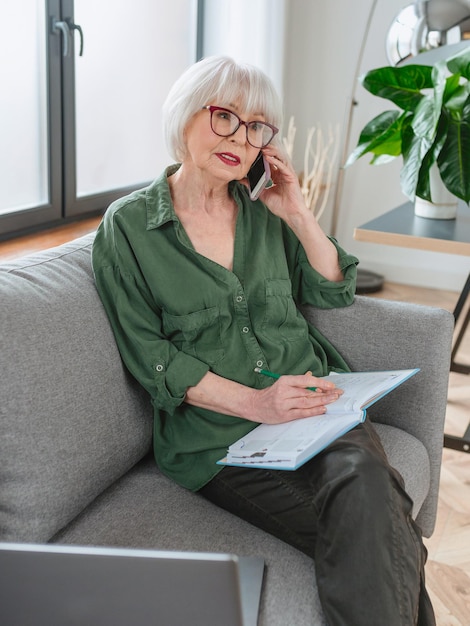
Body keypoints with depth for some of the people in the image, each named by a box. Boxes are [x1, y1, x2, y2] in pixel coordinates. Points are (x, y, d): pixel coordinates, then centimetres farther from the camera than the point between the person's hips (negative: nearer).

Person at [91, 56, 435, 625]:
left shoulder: (264, 212, 13)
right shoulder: (127, 228, 0)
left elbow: (335, 293, 16)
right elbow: (150, 358, -5)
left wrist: (296, 213, 2)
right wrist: (254, 403, -17)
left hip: (314, 402, 4)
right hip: (217, 436, -4)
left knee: (364, 483, -30)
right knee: (367, 533, -28)